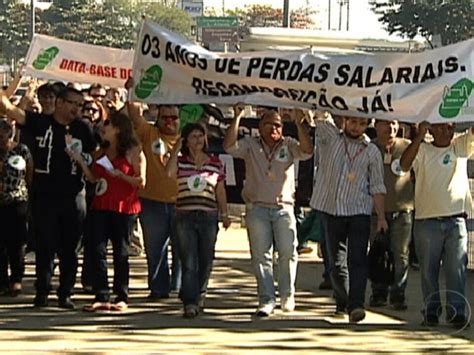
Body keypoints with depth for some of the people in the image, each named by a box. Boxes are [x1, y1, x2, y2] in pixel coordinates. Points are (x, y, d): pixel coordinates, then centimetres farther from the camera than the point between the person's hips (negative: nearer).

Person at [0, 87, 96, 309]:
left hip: (73, 196, 2)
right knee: (45, 246, 2)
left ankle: (65, 294, 16)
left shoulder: (82, 129, 5)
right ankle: (42, 292, 12)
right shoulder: (39, 123, -3)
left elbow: (94, 155, 12)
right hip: (44, 196, -2)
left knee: (69, 249, 7)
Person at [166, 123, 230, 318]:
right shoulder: (180, 162, 5)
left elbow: (220, 191, 15)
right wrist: (176, 150, -9)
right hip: (185, 217, -2)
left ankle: (199, 296, 29)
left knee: (205, 261, 9)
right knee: (188, 262, -8)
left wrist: (224, 214, 12)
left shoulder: (216, 163, 9)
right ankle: (190, 302, -11)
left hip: (208, 216, 2)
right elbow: (168, 173, -16)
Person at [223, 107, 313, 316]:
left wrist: (299, 125, -20)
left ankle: (287, 294, 10)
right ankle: (266, 299, 3)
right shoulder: (250, 145, 7)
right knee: (261, 256, -1)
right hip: (257, 208, 0)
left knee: (288, 252, -8)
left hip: (283, 208, 0)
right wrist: (237, 118, -17)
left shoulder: (289, 146, 8)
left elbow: (307, 151, -10)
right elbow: (229, 146, -10)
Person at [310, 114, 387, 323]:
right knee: (336, 261, 8)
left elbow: (377, 187, 6)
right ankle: (342, 302, 23)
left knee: (358, 259, -13)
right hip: (331, 210, 1)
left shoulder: (371, 152, 7)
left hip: (359, 211, -1)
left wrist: (381, 217, 1)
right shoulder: (330, 137, 8)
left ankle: (356, 306, -20)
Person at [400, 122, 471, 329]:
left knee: (457, 268, -3)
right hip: (427, 220, -1)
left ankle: (456, 310, 1)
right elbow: (404, 165, -14)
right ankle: (431, 310, 15)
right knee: (428, 270, 5)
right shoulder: (422, 149, 3)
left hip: (456, 220, 1)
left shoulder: (461, 146, 10)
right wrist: (419, 136, -20)